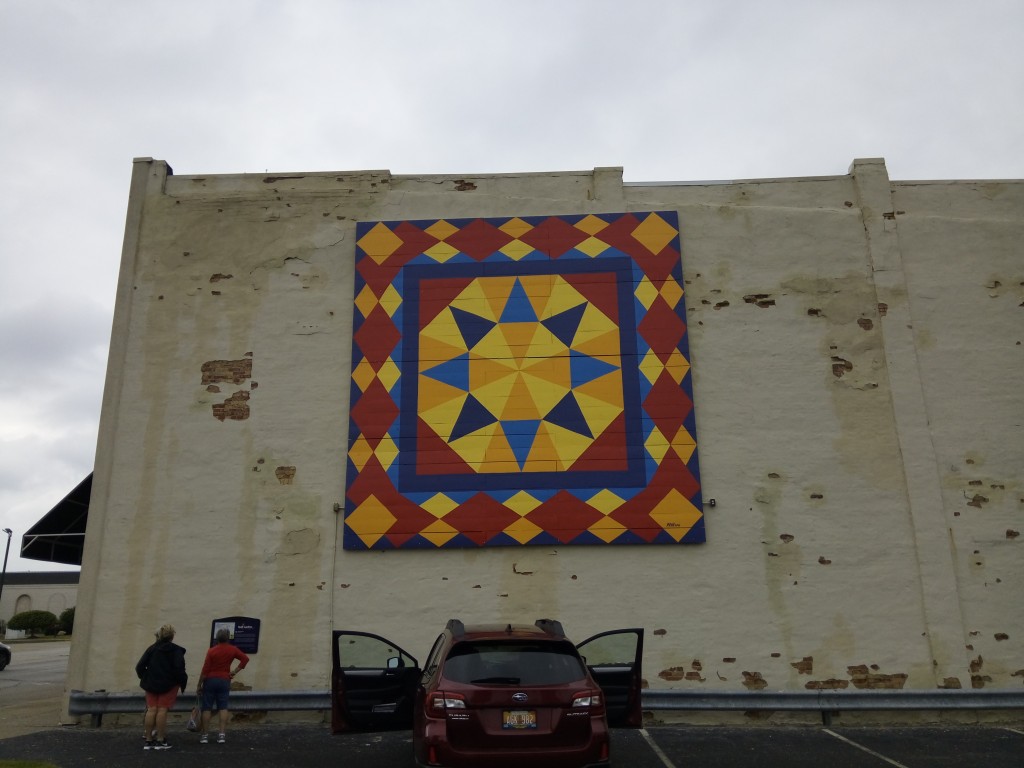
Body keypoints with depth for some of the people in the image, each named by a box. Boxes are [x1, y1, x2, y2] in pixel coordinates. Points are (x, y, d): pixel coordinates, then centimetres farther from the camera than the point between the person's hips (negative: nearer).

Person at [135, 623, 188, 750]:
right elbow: (179, 669, -15)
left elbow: (140, 666, 3)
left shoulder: (152, 648, 6)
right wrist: (183, 682, -2)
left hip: (151, 684, 4)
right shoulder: (176, 650, -7)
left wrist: (146, 679, 16)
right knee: (162, 710, -2)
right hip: (168, 685, -4)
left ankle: (148, 740, 8)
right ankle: (160, 741, -1)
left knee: (151, 710, 6)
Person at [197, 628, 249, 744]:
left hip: (210, 680, -1)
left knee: (207, 707, 5)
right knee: (223, 707, 4)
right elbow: (245, 658, -9)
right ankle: (221, 734, -2)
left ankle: (204, 735, 8)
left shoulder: (212, 651, -8)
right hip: (224, 681, 2)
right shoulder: (232, 650, -1)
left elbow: (205, 670, -9)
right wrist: (235, 671, -3)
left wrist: (199, 685, -1)